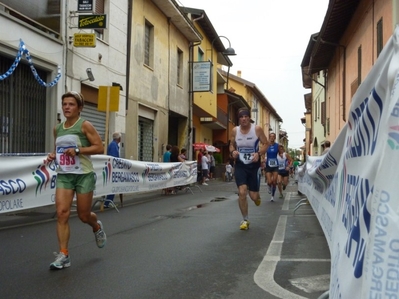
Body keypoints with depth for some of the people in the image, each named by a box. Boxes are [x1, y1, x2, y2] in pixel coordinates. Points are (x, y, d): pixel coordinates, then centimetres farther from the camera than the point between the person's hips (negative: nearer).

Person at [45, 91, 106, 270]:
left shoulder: (84, 125, -7)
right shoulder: (57, 128, 10)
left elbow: (99, 147, -10)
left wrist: (78, 150, -20)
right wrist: (52, 155, 2)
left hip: (84, 175, -4)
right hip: (63, 175, 4)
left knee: (84, 216, 6)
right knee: (61, 213, -10)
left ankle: (97, 227, 42)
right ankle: (63, 255, -3)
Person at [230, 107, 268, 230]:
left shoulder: (257, 129, -10)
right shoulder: (235, 130, -3)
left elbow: (266, 144, -3)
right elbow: (231, 145, 12)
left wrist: (259, 153, -21)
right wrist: (232, 151, -11)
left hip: (254, 165, -1)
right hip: (240, 165, 1)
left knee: (253, 196, 0)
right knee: (242, 192, -14)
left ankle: (257, 196, 43)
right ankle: (245, 220, 6)